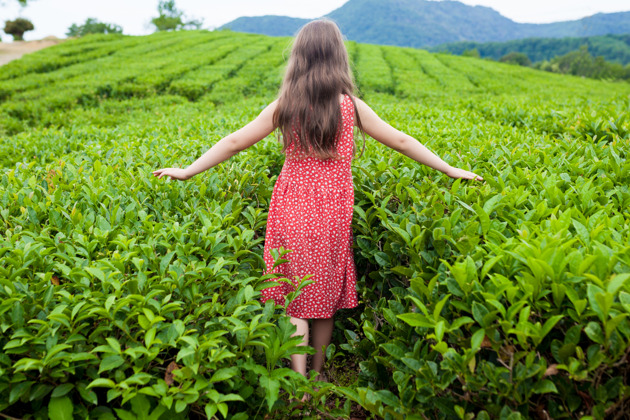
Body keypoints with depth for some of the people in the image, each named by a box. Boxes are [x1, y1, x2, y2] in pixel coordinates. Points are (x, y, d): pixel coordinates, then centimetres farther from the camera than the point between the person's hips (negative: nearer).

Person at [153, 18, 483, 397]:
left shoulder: (285, 106, -2)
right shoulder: (350, 105, -2)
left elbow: (235, 142, -1)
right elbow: (400, 141, 2)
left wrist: (187, 172, 9)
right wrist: (451, 170, 12)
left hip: (292, 209, 0)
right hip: (332, 213, 1)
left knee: (295, 297, 9)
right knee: (326, 295, 15)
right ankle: (317, 375, 33)